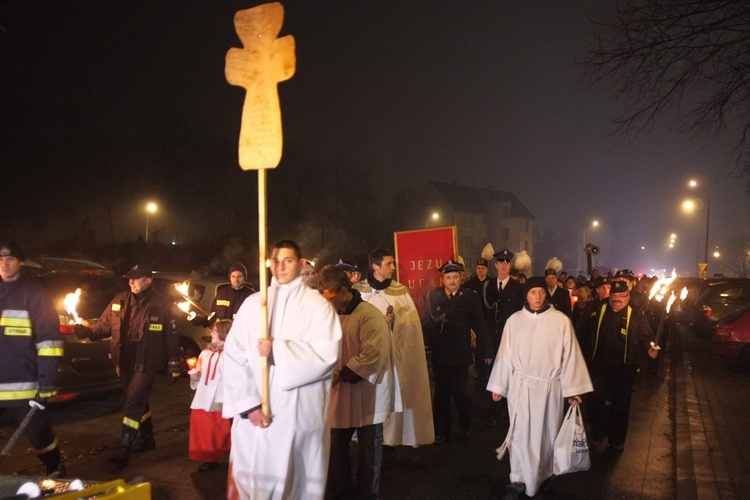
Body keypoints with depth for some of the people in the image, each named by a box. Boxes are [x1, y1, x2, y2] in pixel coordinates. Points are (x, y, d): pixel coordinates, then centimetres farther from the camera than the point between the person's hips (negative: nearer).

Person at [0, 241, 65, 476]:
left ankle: (55, 472, 30)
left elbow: (49, 340, -8)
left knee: (39, 436, 9)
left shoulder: (34, 295, -5)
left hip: (24, 387, -4)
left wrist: (45, 384, -12)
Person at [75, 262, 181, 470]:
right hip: (125, 363, 6)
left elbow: (171, 336, -7)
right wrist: (87, 331, -14)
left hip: (146, 364, -6)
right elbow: (104, 325, 7)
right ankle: (147, 440, 35)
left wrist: (173, 364, -6)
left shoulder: (162, 304, -9)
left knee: (132, 403, -11)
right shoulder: (119, 301, 4)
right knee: (138, 402, 18)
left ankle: (123, 450, -6)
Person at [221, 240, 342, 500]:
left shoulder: (318, 305, 1)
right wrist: (249, 405, -11)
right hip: (255, 413, 2)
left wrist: (277, 350, -16)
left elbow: (327, 353, -12)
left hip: (302, 414, -2)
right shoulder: (252, 303, 8)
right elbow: (234, 355, 0)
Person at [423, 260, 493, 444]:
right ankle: (442, 431, 25)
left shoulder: (470, 296, -2)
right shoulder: (433, 295, 0)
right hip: (439, 354, 2)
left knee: (459, 391, -1)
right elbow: (426, 324, -3)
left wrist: (487, 351, -2)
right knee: (441, 393, 11)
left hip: (460, 354, -2)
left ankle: (465, 426, 26)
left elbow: (479, 324, -2)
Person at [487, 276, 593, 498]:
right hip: (520, 386, 0)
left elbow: (569, 355, -3)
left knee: (546, 433, 12)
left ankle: (543, 474, 30)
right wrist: (498, 385, 5)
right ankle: (520, 479, 10)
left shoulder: (561, 320, -6)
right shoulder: (514, 320, -1)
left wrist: (572, 389, -2)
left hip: (549, 386, 0)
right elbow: (505, 354, 3)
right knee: (521, 433, 1)